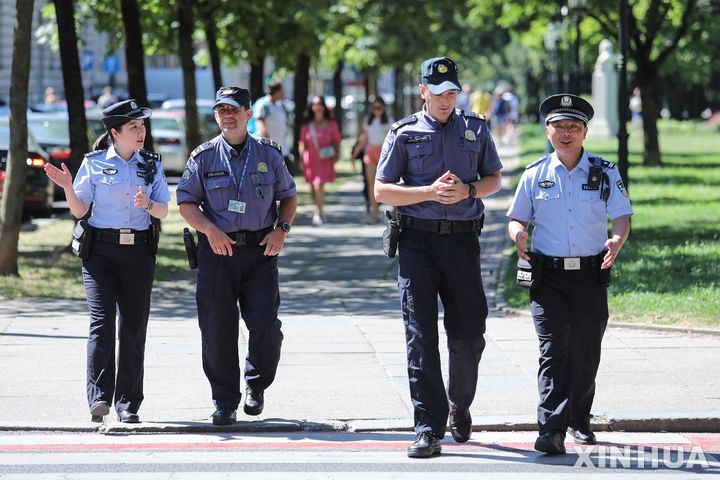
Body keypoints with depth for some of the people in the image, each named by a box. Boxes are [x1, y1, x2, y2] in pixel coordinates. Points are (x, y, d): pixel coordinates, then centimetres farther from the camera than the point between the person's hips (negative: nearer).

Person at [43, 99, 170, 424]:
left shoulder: (152, 164, 10)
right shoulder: (94, 164, 3)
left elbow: (163, 211, 8)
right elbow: (79, 211, 5)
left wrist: (147, 204, -13)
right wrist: (67, 187, -13)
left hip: (139, 251, 3)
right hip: (101, 248, -2)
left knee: (133, 326, 2)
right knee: (102, 321, -15)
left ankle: (128, 402, 8)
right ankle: (99, 397, -18)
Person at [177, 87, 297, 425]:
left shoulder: (269, 154, 8)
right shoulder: (203, 157, 4)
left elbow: (289, 196, 16)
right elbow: (186, 203, 4)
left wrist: (281, 229, -1)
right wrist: (209, 229, -13)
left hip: (260, 250, 0)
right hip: (217, 250, 0)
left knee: (265, 324, -9)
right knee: (217, 329, -3)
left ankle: (256, 385, 17)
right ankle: (225, 401, 9)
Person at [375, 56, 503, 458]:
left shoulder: (476, 130, 11)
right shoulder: (404, 133, 5)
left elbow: (494, 180, 17)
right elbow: (382, 190, 2)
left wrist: (468, 191, -5)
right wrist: (430, 192, -12)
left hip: (463, 239, 2)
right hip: (418, 240, -2)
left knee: (469, 333, 4)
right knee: (421, 337, -6)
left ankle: (460, 405, 31)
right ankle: (429, 429, -7)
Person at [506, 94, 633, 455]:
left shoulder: (604, 173, 4)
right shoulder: (535, 175, 6)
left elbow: (622, 217, -1)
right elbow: (517, 219, 11)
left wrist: (617, 239, -23)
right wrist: (519, 235, -13)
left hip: (591, 275, 1)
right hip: (548, 274, -1)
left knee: (585, 354, 7)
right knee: (553, 351, -10)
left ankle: (579, 423, 25)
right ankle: (551, 431, -16)